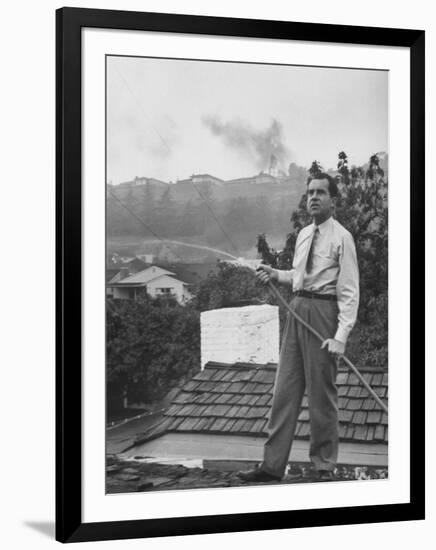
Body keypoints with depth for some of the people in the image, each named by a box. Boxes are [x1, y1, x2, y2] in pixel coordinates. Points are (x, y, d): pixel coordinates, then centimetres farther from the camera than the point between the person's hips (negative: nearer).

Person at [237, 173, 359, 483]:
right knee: (286, 387, 6)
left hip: (323, 311, -7)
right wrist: (275, 274, 7)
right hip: (297, 309, 7)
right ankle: (273, 465, 11)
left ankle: (324, 466, 16)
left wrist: (341, 335, -20)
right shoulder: (304, 234, 13)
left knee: (322, 392, 2)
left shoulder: (342, 237, -8)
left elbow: (349, 291, -12)